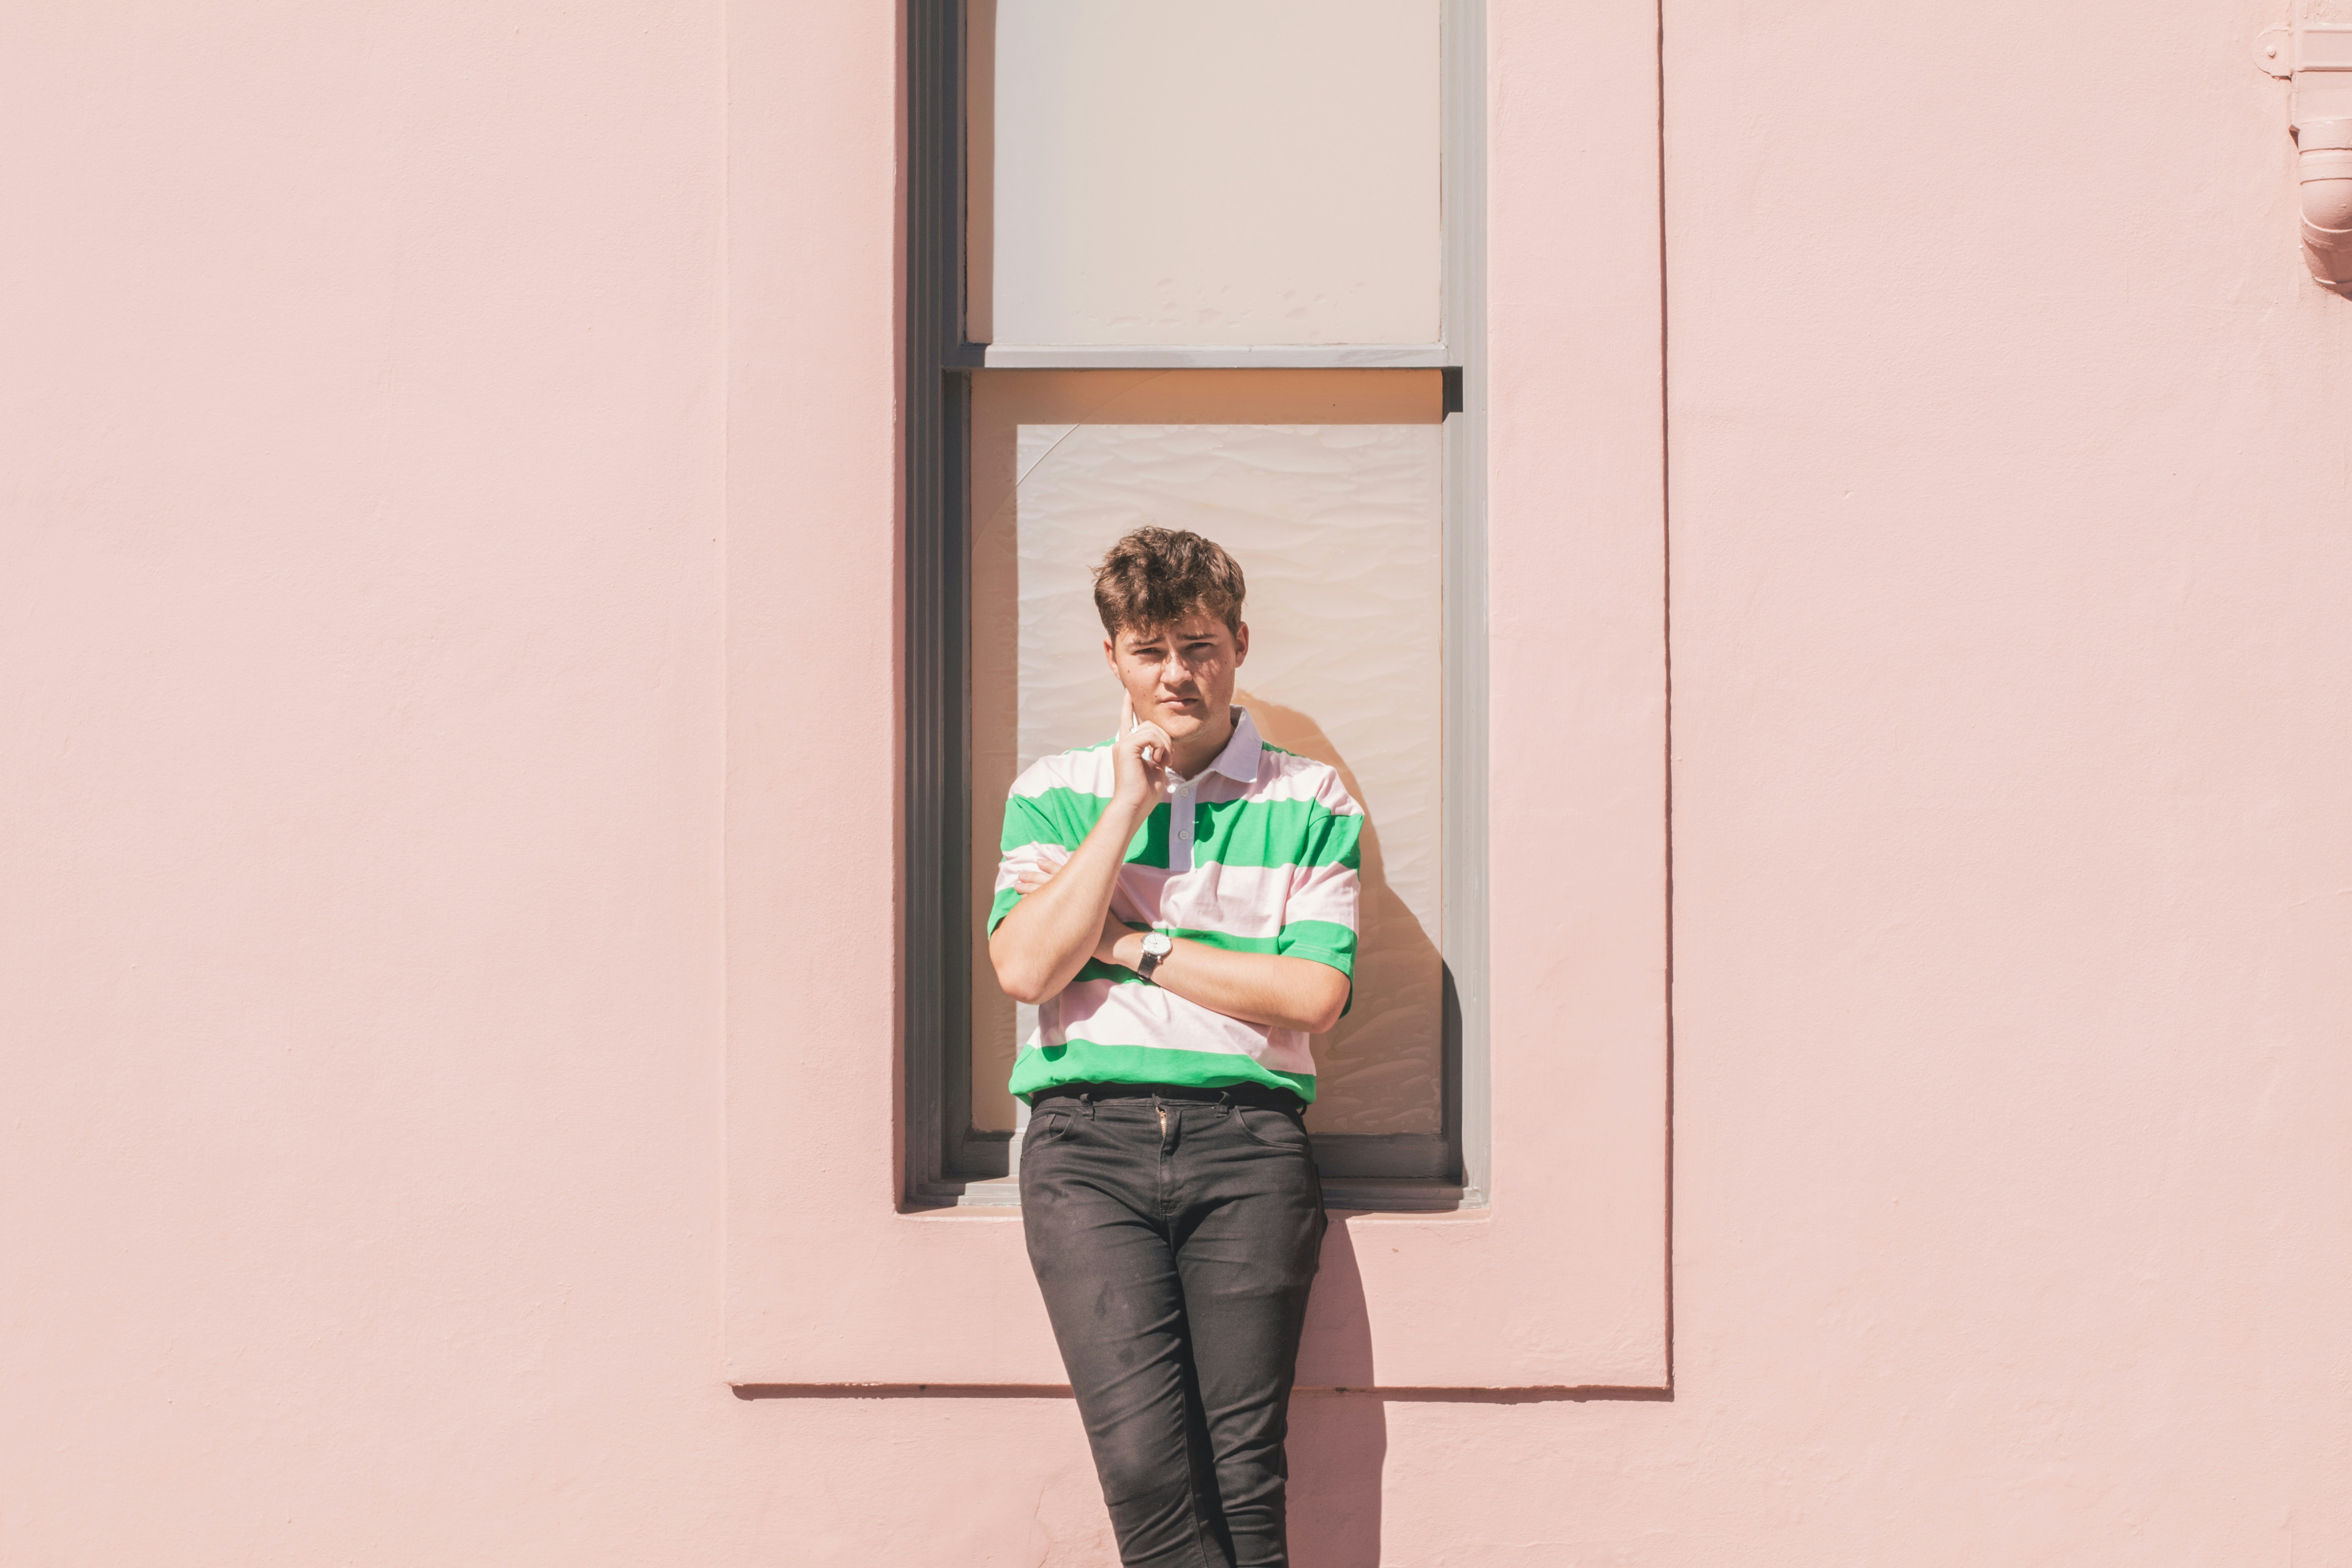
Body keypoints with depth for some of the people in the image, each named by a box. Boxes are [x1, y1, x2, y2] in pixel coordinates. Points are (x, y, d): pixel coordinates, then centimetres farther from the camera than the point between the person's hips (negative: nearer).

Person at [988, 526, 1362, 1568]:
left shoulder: (1311, 806, 10)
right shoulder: (1055, 795, 13)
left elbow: (1314, 994, -1)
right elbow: (1027, 969, -2)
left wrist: (1131, 946, 1)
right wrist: (1130, 804, 0)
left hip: (1246, 1138, 0)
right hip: (1088, 1136, 0)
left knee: (1243, 1474, -8)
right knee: (1143, 1462, -15)